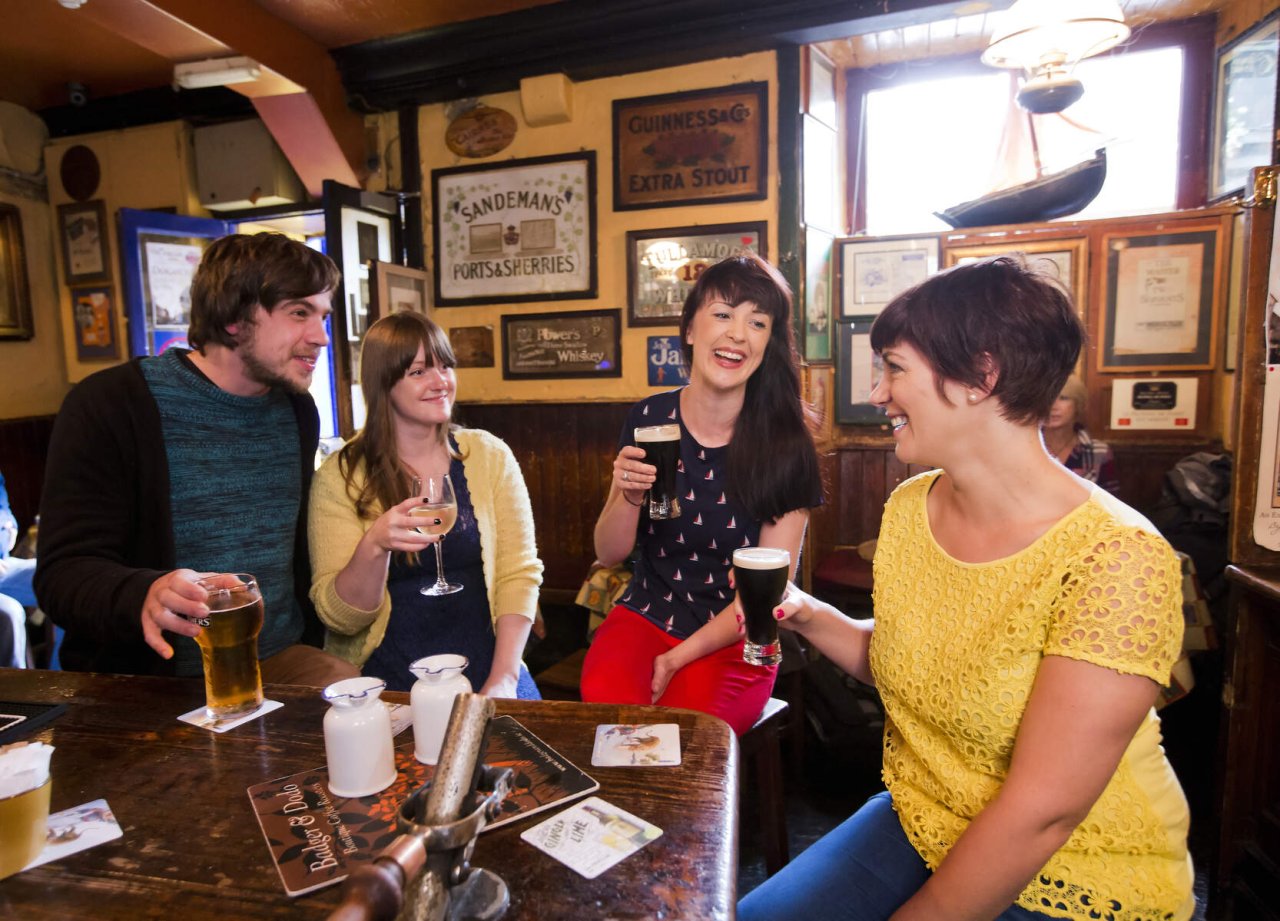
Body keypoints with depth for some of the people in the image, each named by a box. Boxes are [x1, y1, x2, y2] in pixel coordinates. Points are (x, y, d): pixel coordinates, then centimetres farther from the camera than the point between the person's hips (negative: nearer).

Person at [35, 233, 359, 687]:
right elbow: (65, 573, -12)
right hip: (149, 684, -4)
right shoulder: (110, 405, -8)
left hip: (281, 664, 4)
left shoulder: (298, 410, 8)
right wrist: (143, 595, -32)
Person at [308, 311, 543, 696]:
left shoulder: (489, 455, 2)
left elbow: (519, 572, 1)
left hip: (482, 674, 1)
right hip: (387, 684, -1)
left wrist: (503, 679, -10)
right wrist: (375, 545, -23)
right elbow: (337, 616, -4)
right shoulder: (340, 476, -2)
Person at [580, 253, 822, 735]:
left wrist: (677, 659, -11)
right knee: (605, 701, -28)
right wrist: (630, 496, -20)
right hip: (645, 614, 2)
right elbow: (608, 554, 2)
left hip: (734, 639, -1)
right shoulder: (648, 418, -2)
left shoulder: (785, 443, -9)